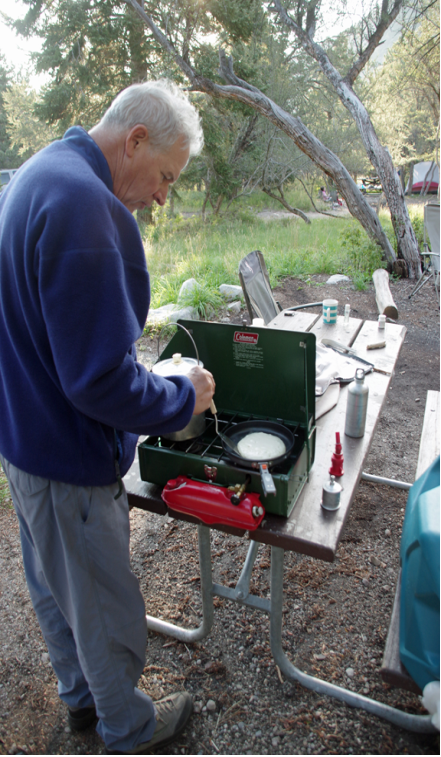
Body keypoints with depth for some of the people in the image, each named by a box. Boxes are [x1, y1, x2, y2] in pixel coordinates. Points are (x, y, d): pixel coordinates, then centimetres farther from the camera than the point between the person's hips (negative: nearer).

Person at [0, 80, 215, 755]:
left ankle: (80, 697, 55)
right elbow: (100, 381, -29)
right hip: (69, 456, -10)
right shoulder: (84, 205, -26)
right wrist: (183, 398, -13)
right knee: (104, 604, 15)